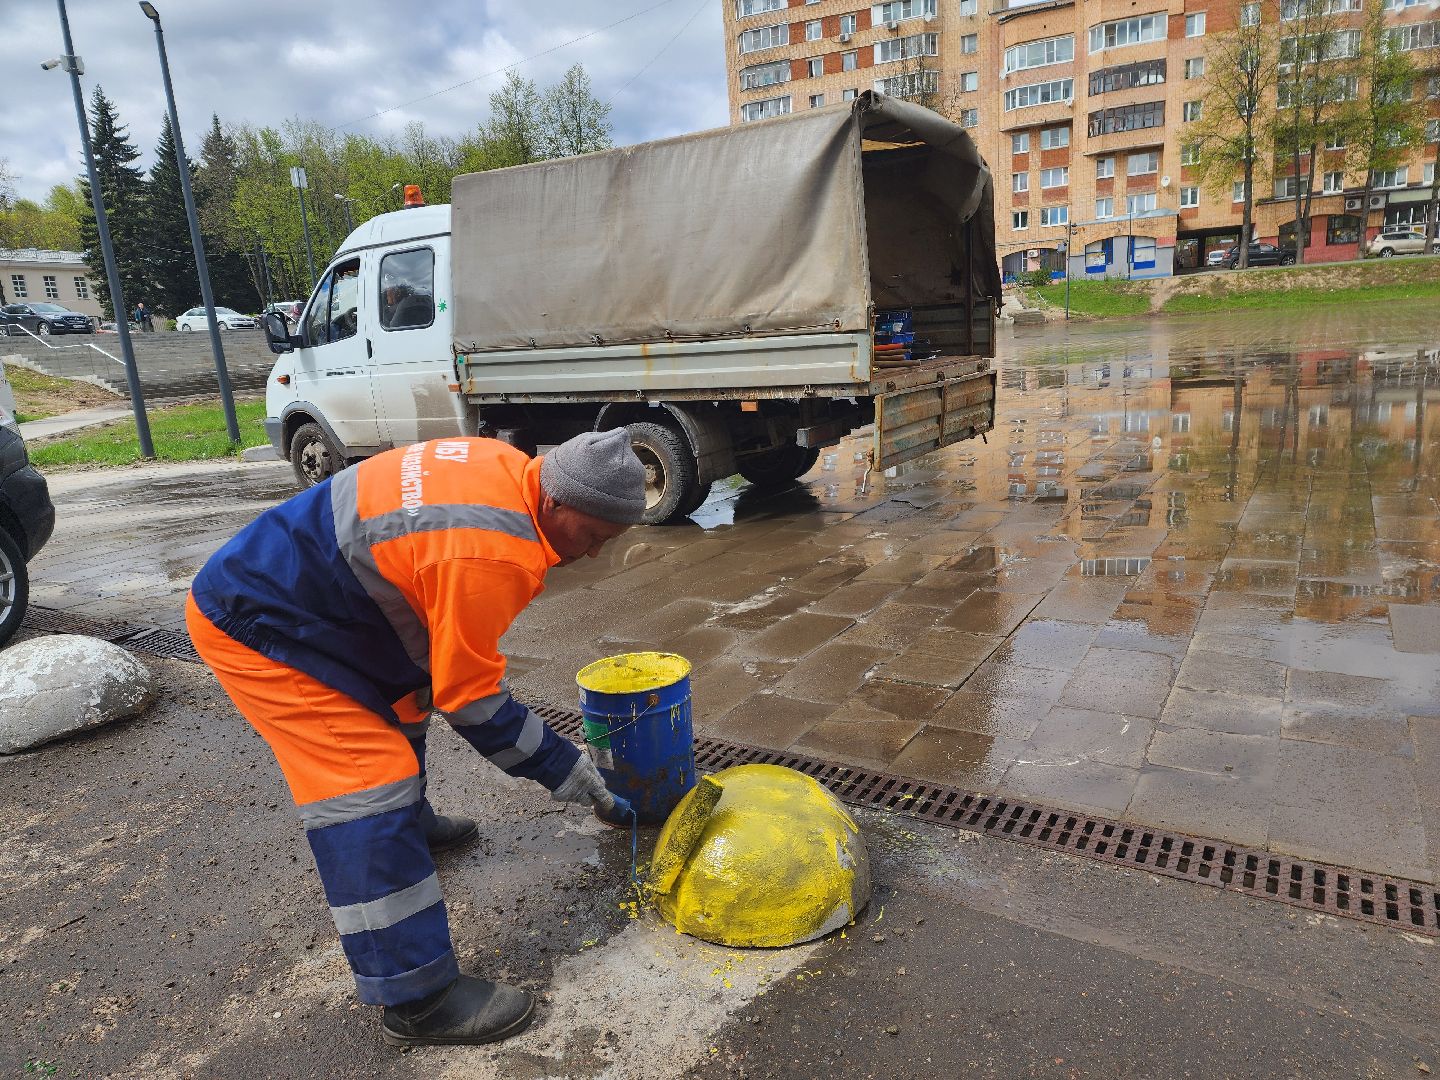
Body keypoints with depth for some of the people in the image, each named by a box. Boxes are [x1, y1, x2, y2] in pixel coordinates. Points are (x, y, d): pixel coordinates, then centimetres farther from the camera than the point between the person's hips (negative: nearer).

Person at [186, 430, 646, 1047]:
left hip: (275, 581, 10)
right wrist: (564, 770, -11)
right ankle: (417, 998, -3)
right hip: (251, 626, -10)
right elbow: (470, 700, -21)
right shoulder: (487, 556, -32)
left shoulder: (506, 468, -5)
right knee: (368, 787, -12)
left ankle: (412, 826, 52)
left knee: (397, 705, 26)